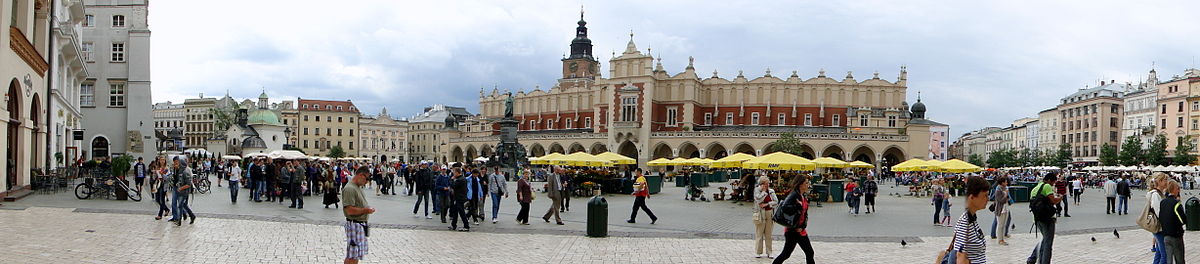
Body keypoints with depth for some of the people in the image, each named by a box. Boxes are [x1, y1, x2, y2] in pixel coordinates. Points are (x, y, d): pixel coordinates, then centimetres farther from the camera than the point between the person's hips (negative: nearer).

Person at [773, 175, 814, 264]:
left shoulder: (804, 197, 11)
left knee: (810, 253, 11)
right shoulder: (793, 195, -15)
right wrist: (798, 206, -22)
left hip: (801, 230, 9)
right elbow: (784, 208, -31)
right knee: (786, 254, -3)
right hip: (792, 230, -9)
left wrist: (803, 226, -4)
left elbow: (805, 214, 12)